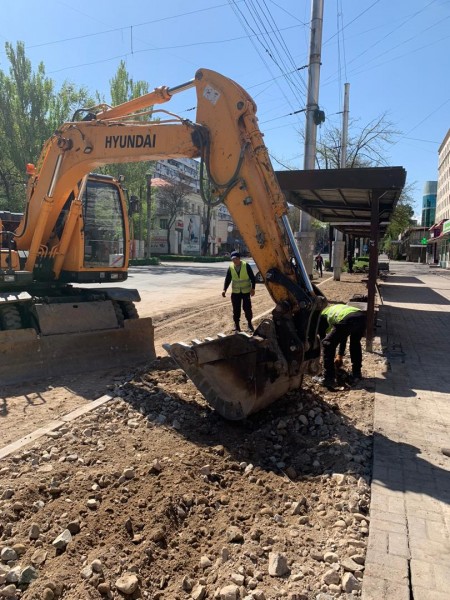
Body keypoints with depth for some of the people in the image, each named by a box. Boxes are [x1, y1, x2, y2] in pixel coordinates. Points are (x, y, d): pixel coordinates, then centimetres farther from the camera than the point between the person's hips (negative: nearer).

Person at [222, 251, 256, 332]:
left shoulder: (246, 265, -10)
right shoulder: (230, 267, -3)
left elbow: (252, 278, -6)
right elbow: (227, 279, 2)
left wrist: (253, 288, -12)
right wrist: (224, 289, -9)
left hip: (246, 291, -2)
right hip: (235, 292, 2)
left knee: (247, 308, -1)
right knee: (236, 310, 4)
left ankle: (249, 323, 19)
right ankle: (237, 325, 15)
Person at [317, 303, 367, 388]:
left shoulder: (322, 315, 27)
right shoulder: (335, 309, 43)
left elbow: (323, 337, 27)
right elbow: (343, 337, 48)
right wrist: (340, 356, 52)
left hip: (346, 320, -6)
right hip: (362, 316, 7)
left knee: (328, 344, 10)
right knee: (355, 343, 33)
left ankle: (329, 379, 9)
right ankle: (356, 374, 37)